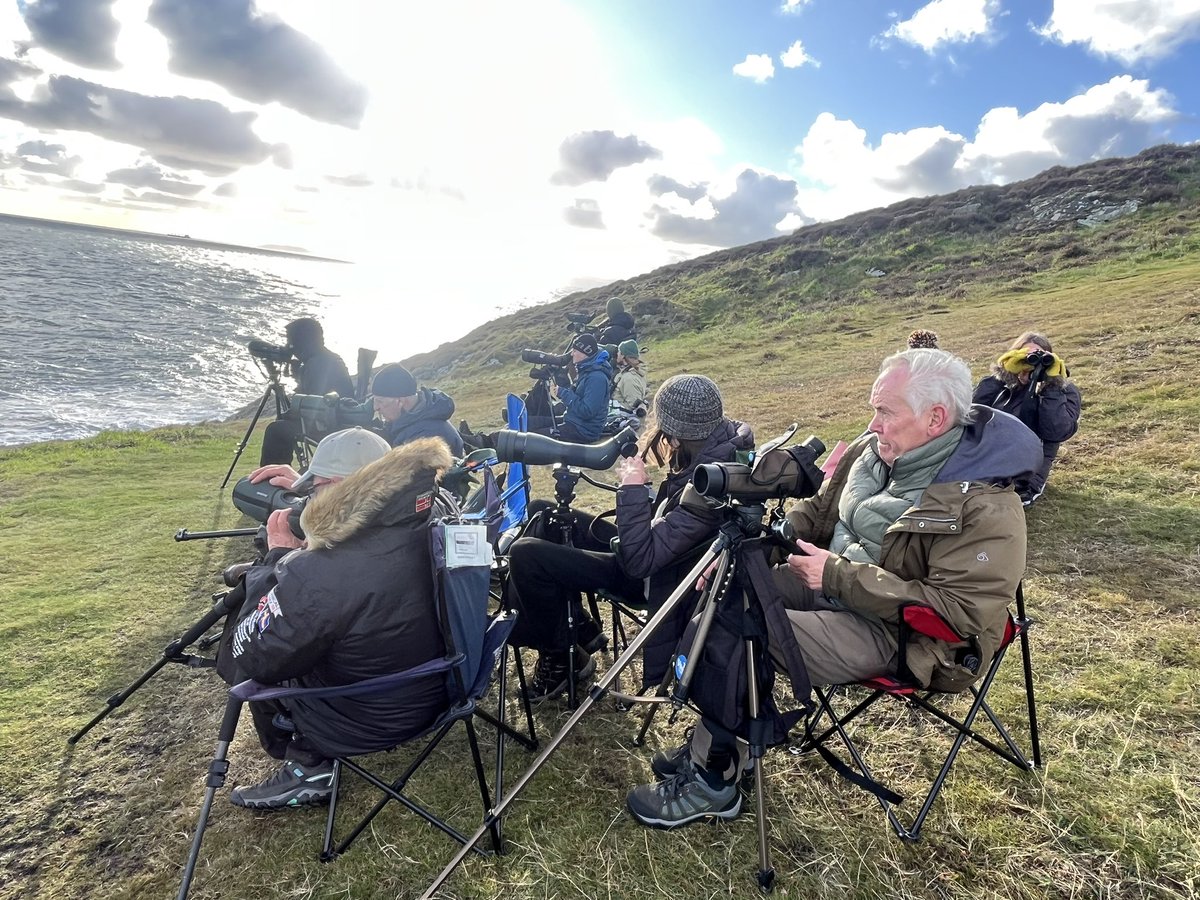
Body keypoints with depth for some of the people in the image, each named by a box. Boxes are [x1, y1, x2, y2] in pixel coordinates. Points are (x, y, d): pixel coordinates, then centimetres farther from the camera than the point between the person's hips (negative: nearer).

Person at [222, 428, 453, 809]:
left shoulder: (317, 574, -34)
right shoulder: (434, 523, -14)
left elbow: (242, 660, -16)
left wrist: (278, 558, -11)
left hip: (366, 725, -6)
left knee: (240, 654, 13)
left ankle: (307, 768, 17)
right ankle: (310, 751, 30)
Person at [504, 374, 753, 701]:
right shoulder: (723, 443, -7)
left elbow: (640, 558, -32)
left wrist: (633, 488, -26)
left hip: (647, 575, -10)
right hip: (658, 548, 10)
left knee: (526, 554, -15)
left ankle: (560, 658, 7)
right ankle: (577, 628, 20)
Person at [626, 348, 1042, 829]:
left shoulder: (986, 506, -22)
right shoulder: (874, 450, 0)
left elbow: (958, 609, -27)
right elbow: (817, 511, 10)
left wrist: (839, 574, -26)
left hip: (897, 633, -8)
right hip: (832, 586, 8)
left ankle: (713, 782, 2)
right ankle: (713, 740, 10)